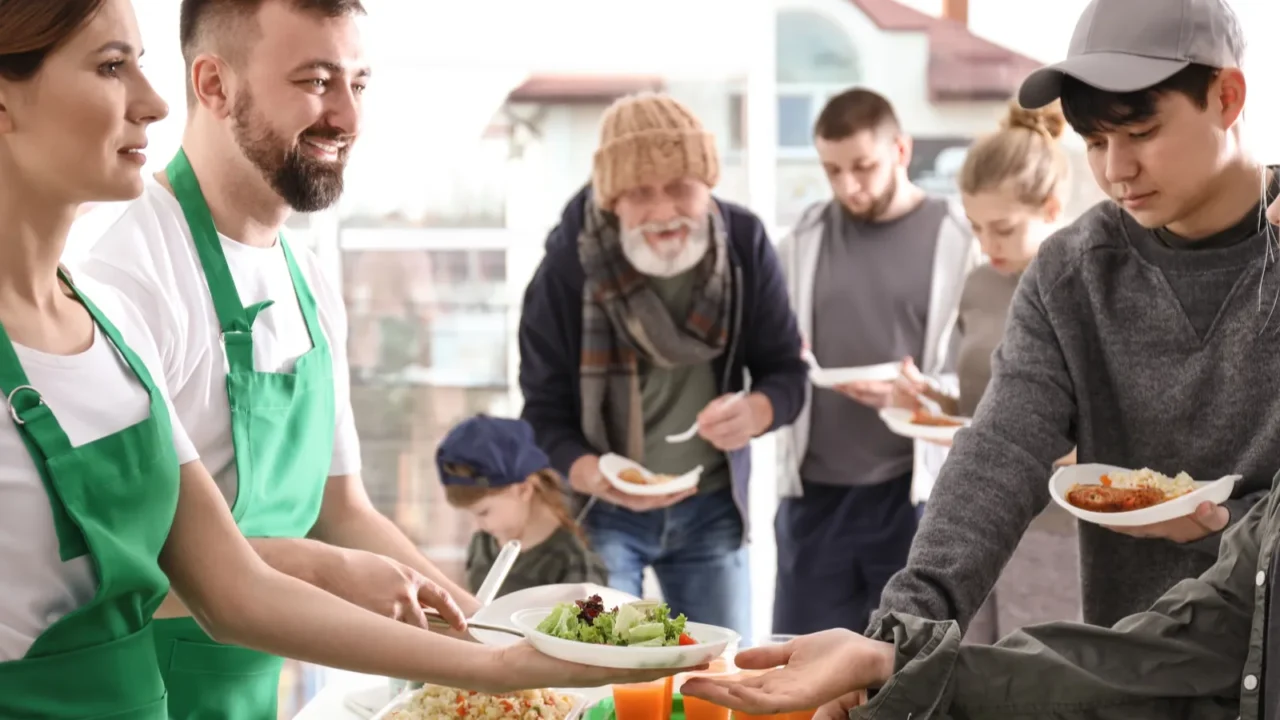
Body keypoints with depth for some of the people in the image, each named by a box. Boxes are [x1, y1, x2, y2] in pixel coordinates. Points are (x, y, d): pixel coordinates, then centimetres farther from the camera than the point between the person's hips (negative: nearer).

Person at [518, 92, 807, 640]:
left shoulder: (744, 243, -9)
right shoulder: (569, 263, -15)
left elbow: (786, 370, -1)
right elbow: (544, 413, -11)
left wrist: (756, 412, -26)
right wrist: (593, 476, -33)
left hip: (711, 507, 3)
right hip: (601, 511, -2)